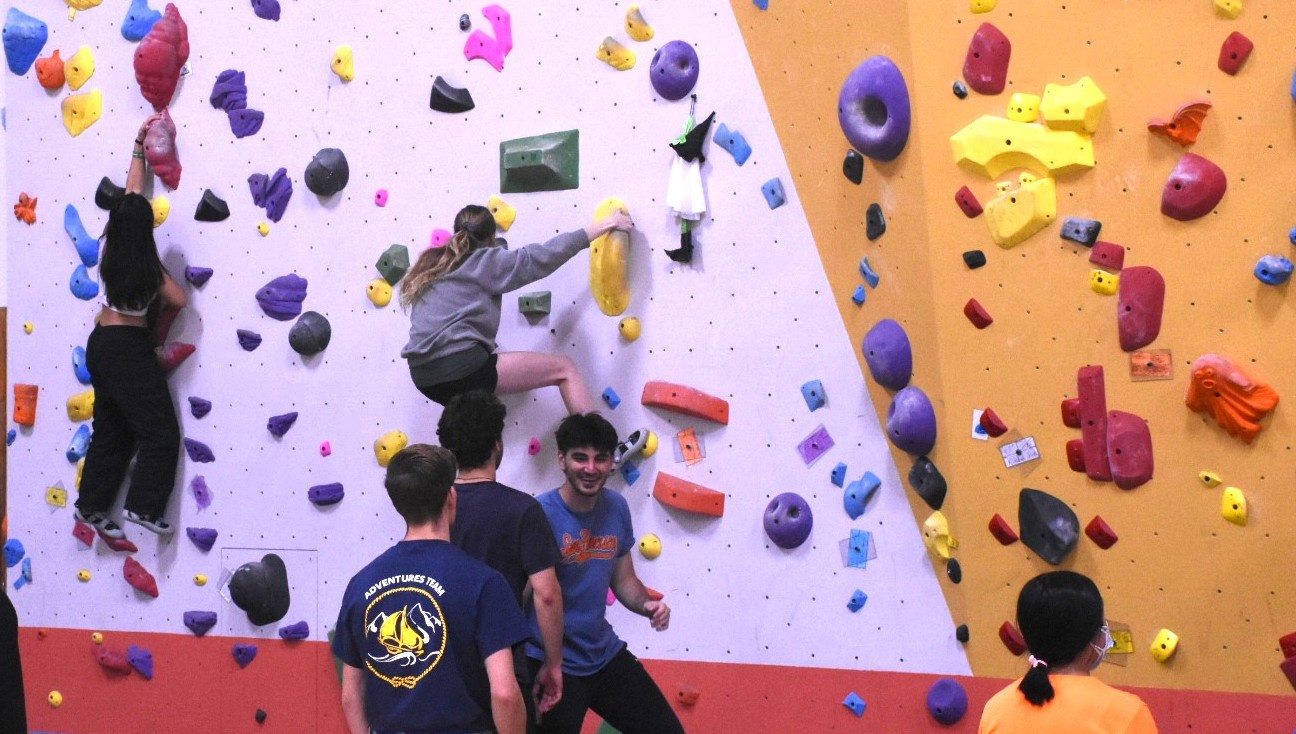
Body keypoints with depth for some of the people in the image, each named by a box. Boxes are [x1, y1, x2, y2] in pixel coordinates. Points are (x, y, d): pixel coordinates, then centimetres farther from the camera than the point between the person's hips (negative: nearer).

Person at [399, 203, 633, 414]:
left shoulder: (432, 264, 22)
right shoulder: (485, 261, 2)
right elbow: (544, 255, 2)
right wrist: (606, 224, 8)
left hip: (424, 375, 8)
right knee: (565, 369, 1)